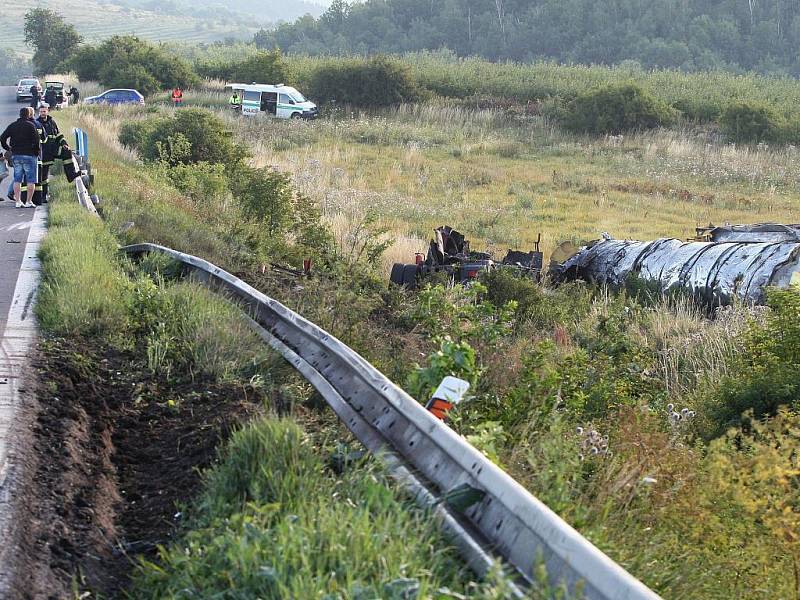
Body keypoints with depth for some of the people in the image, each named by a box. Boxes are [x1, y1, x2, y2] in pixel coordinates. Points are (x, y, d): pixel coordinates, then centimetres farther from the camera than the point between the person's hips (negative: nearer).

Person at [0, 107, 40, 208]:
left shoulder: (12, 125, 9)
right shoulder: (30, 125, -8)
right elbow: (37, 140, -15)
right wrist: (37, 150, -1)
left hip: (16, 155, 5)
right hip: (29, 155, -5)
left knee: (17, 180, 9)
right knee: (31, 180, 1)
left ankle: (18, 201, 6)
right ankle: (28, 201, -2)